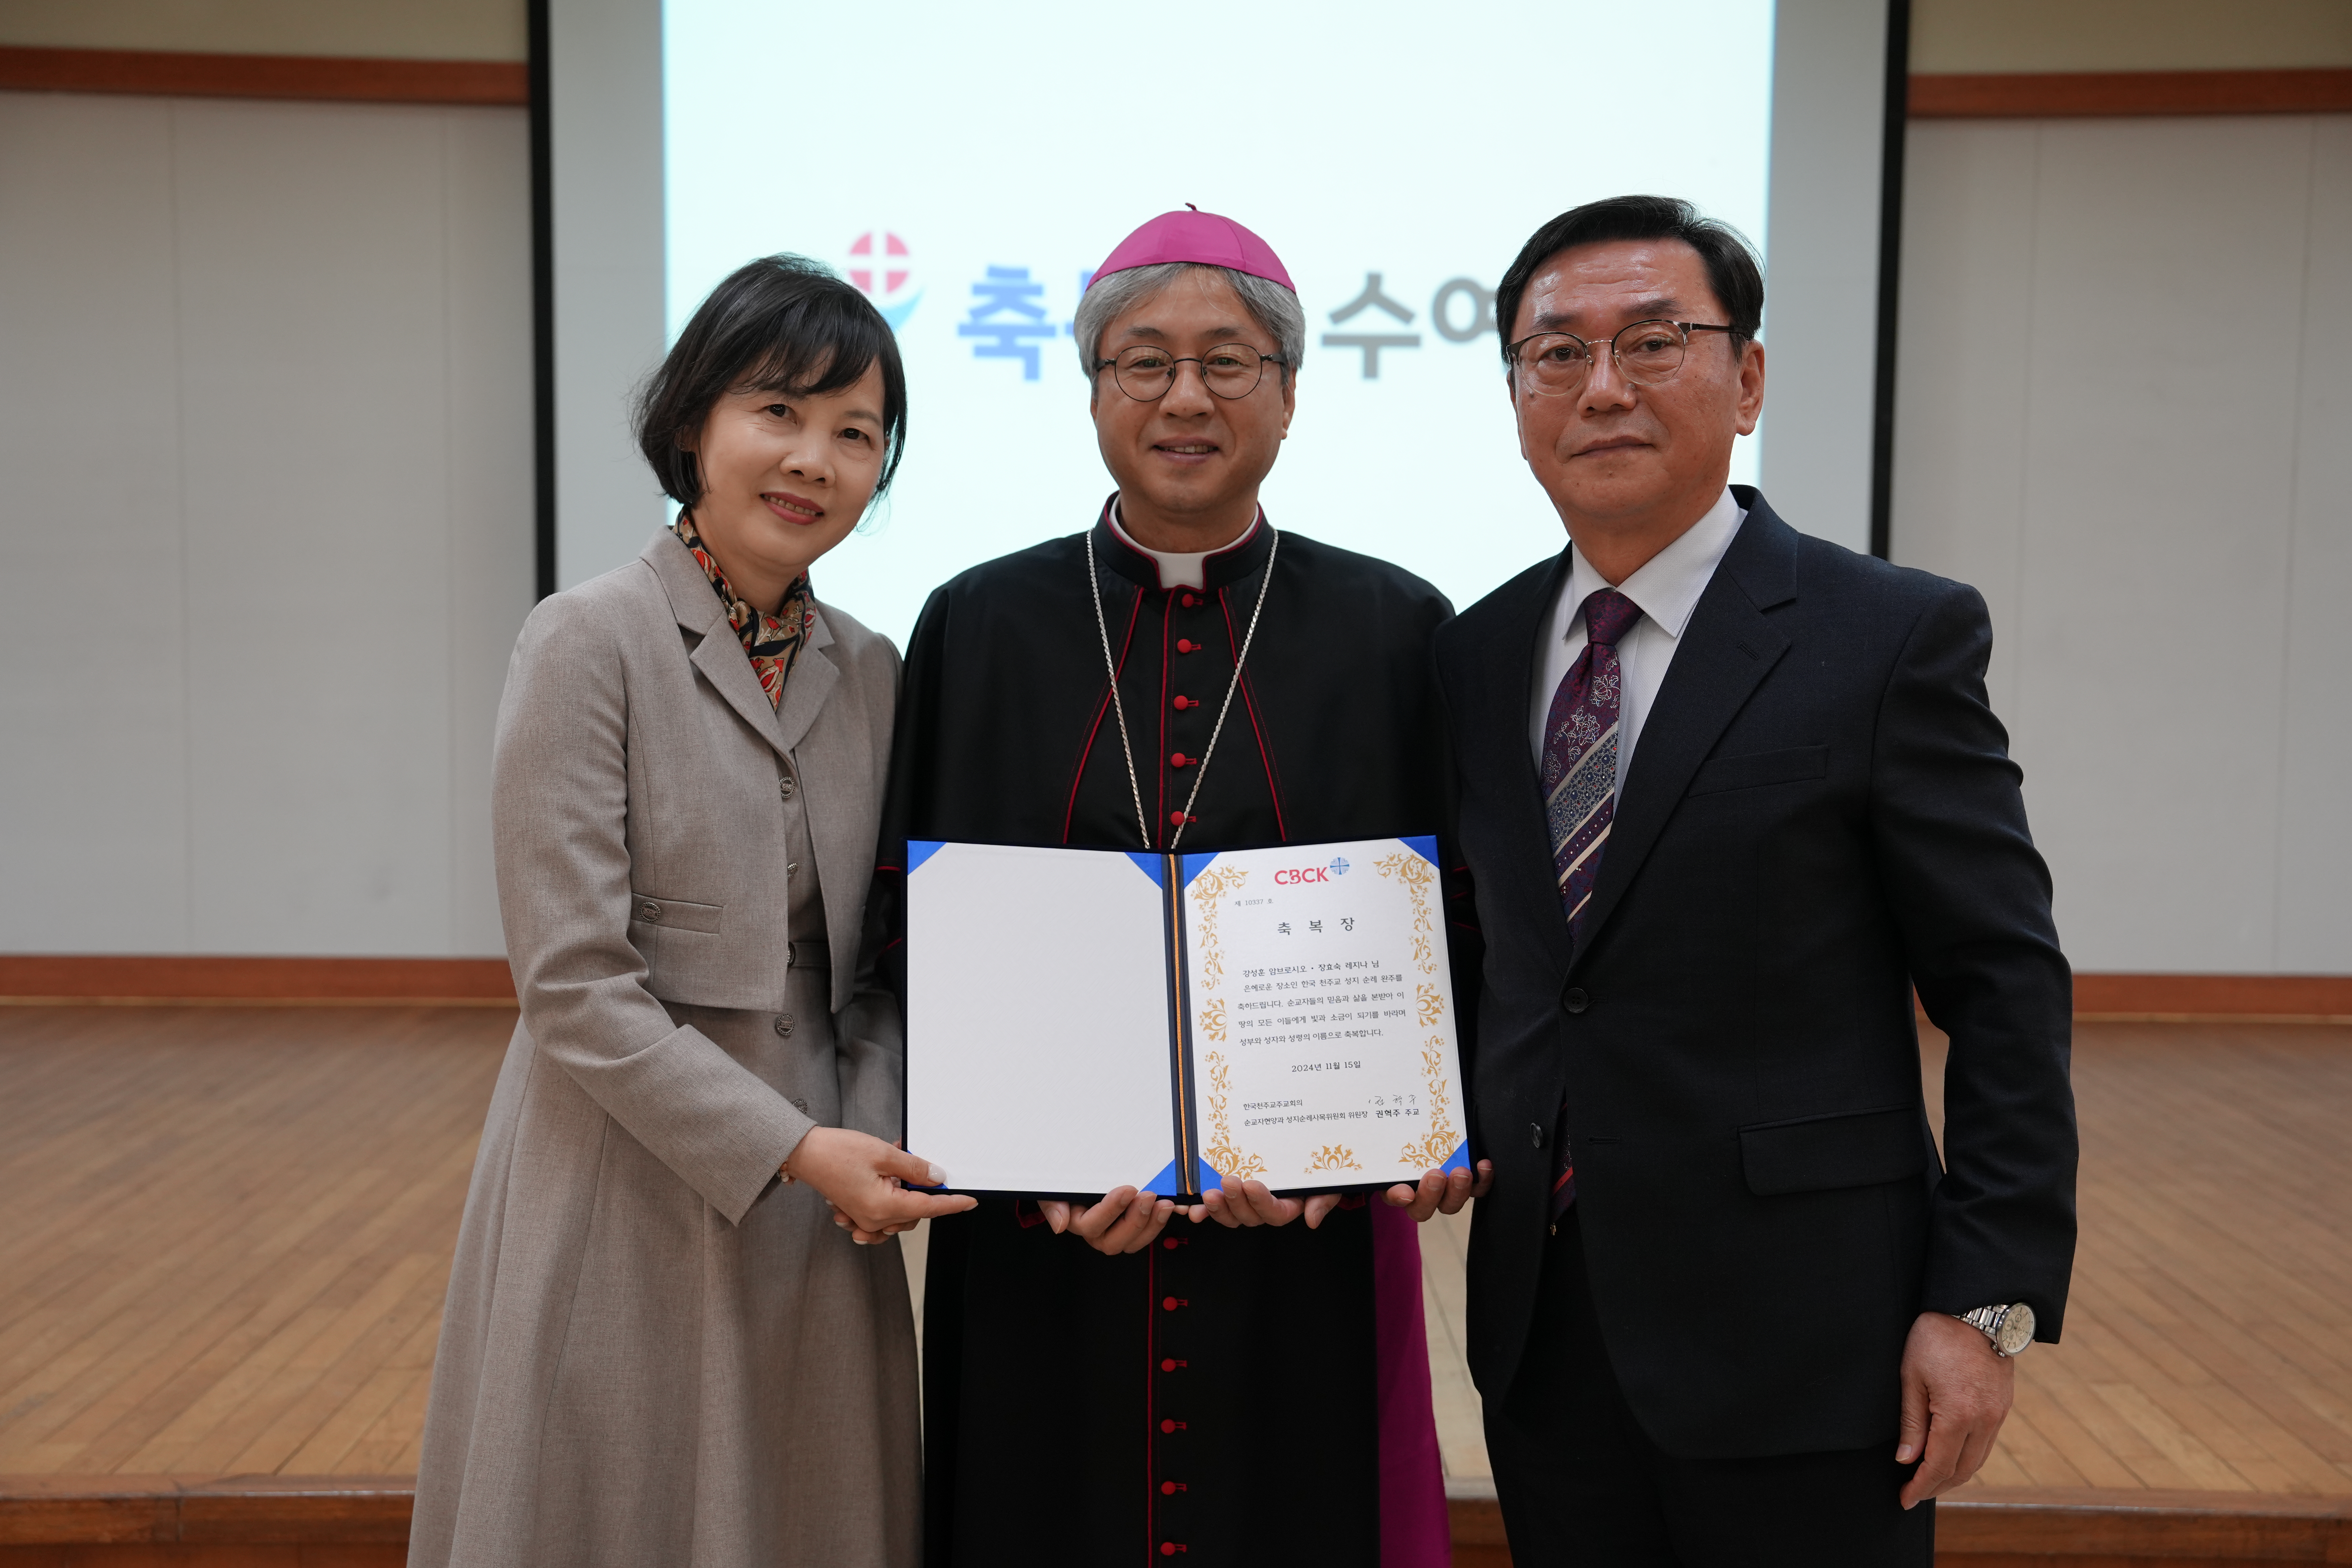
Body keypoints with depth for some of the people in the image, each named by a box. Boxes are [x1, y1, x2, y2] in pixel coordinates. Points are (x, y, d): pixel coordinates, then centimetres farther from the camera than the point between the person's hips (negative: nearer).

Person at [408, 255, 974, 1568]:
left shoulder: (870, 671, 7)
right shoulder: (590, 643, -9)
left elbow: (876, 965, 10)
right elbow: (573, 984, -14)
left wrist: (869, 1139, -7)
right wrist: (793, 1148, -17)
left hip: (813, 1218, 5)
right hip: (631, 1194, -5)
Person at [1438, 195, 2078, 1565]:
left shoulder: (1893, 637, -8)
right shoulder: (1478, 656, 7)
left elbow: (2008, 991, -8)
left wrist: (1991, 1303, -12)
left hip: (1796, 1340, -4)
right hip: (1545, 1328, 5)